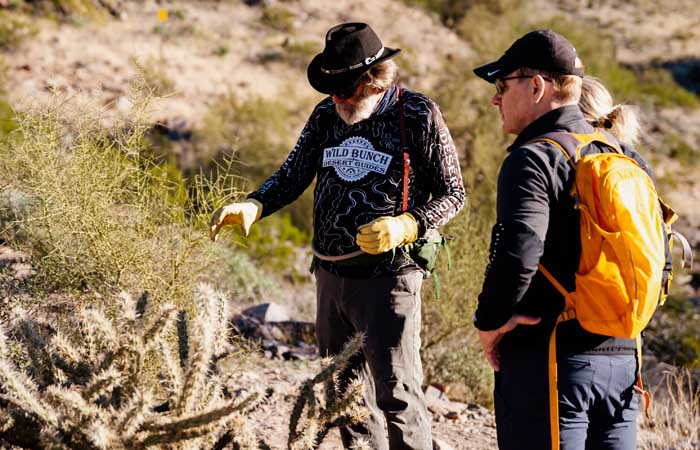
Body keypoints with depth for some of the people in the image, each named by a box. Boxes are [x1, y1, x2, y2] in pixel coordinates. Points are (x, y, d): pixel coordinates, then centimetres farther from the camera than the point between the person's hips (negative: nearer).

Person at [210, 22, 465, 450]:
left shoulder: (419, 114, -9)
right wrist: (252, 206, -10)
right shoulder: (327, 115, 7)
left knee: (396, 395, -7)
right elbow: (293, 175, 9)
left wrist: (406, 226, -22)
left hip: (388, 279, -6)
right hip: (331, 276, 7)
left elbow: (453, 193, -5)